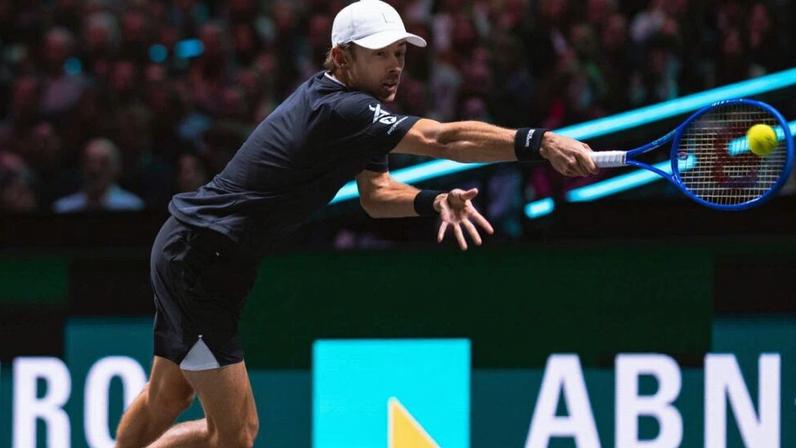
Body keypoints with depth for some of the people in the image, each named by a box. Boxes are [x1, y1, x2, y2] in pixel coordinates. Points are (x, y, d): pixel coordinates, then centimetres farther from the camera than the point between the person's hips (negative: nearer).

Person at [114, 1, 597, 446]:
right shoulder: (342, 111, -26)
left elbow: (375, 192, 6)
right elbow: (441, 138, -38)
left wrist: (433, 201, -15)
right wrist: (540, 142, -45)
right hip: (202, 257, -11)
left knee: (167, 397, 22)